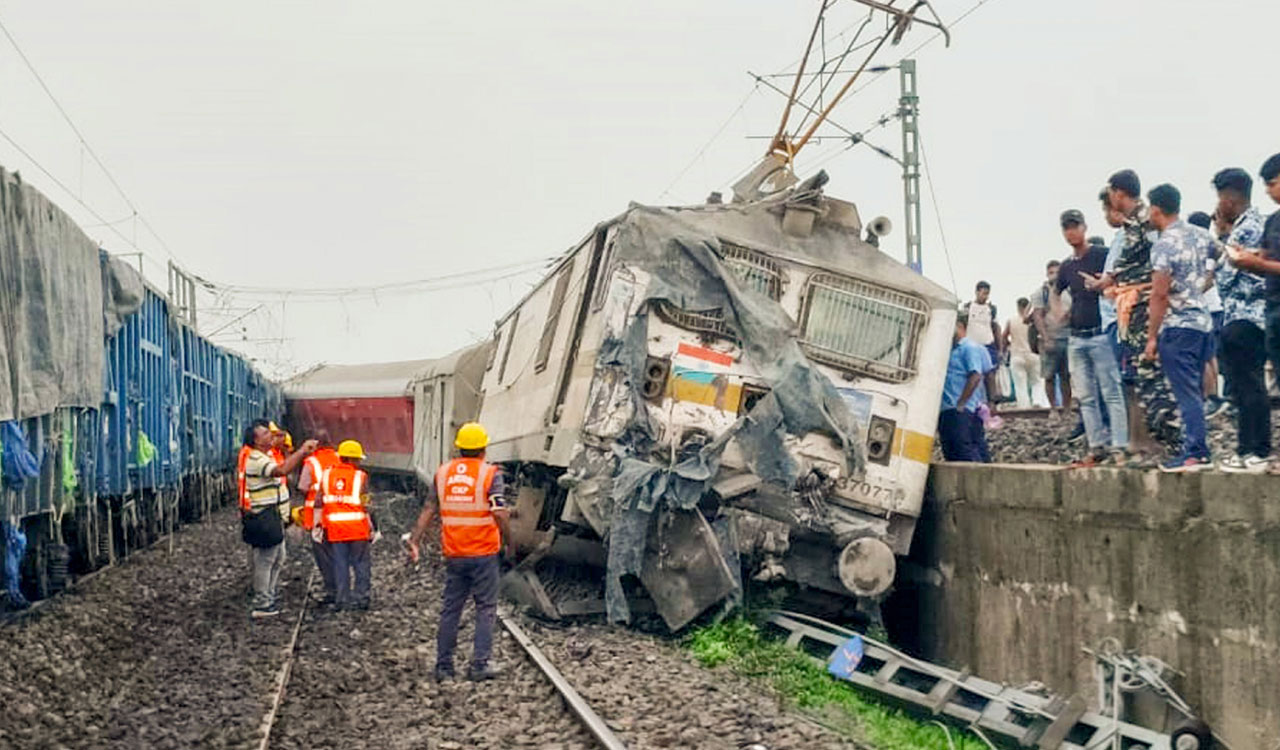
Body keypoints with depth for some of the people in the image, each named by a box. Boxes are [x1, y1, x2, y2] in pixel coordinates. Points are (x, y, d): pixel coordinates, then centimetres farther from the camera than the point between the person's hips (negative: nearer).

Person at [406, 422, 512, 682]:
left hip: (453, 554, 4)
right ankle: (479, 665, 1)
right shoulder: (489, 474, -8)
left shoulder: (442, 473, 5)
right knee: (486, 609, 5)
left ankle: (443, 665, 14)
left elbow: (428, 510, 3)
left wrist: (414, 541, 4)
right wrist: (507, 543, -4)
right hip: (484, 553, -4)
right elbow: (499, 514, -15)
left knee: (450, 609, 12)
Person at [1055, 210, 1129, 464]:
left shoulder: (1102, 255, -4)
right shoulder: (1067, 266, 14)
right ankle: (1096, 447, 11)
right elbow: (1055, 291, 30)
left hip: (1100, 335, -7)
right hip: (1076, 338, 7)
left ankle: (1119, 448, -8)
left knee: (1111, 393, -7)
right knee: (1086, 397, 6)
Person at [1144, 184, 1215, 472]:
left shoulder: (1164, 245, -15)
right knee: (1195, 391, 13)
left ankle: (1194, 454, -7)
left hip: (1177, 327, -8)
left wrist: (1151, 337, -12)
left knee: (1186, 392, -6)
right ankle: (1200, 449, 17)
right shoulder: (1201, 235, 8)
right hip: (1203, 322, 8)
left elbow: (1160, 294, -17)